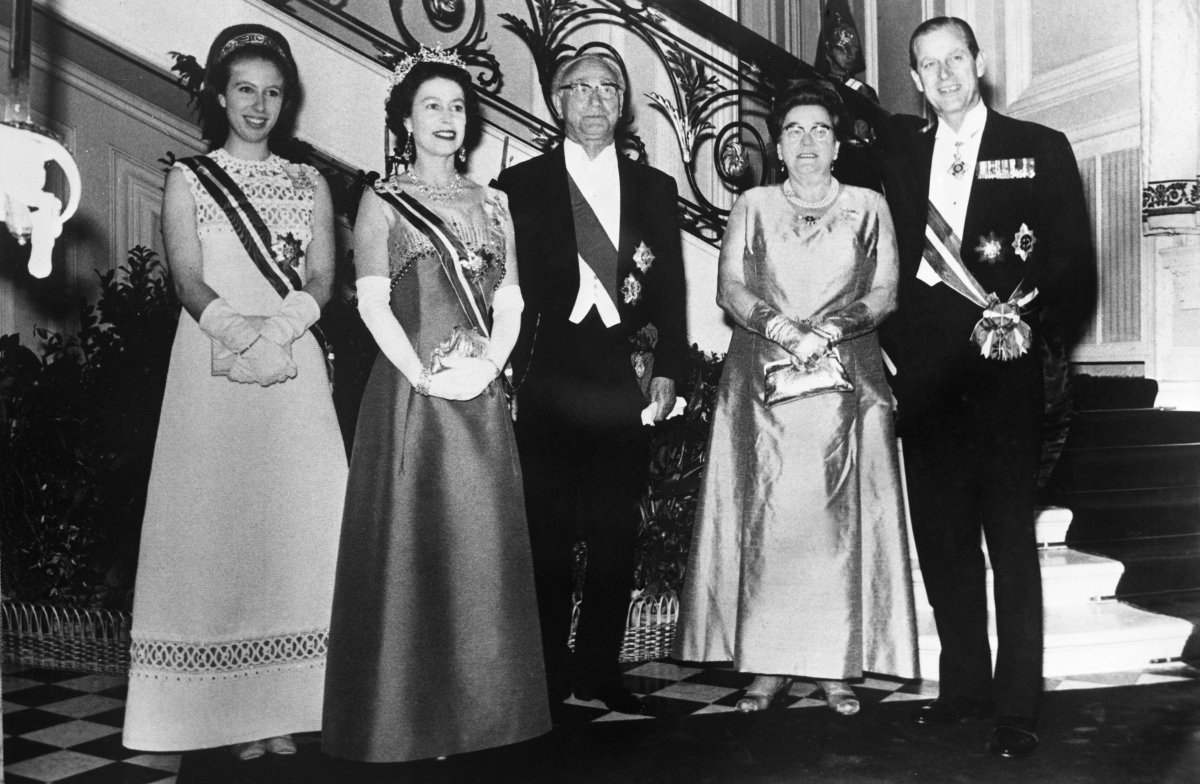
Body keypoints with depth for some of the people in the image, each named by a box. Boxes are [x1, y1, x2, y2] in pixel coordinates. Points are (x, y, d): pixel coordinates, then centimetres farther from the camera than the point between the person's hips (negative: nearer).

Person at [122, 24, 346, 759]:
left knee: (296, 519, -3)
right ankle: (229, 711, 2)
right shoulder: (188, 179, 10)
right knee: (214, 519, -4)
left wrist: (277, 329, -15)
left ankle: (285, 708, 4)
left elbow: (321, 280, 4)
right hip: (211, 367, -1)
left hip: (294, 368, 2)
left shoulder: (309, 183, 15)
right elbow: (188, 280, -1)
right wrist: (237, 328, -19)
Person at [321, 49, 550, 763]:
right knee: (412, 549, -2)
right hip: (411, 392, -3)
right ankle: (409, 717, 8)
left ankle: (483, 705, 16)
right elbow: (372, 303, -5)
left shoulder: (492, 204, 16)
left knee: (483, 547, 5)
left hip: (483, 397, 4)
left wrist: (488, 365, -8)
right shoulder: (382, 202, 5)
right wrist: (424, 375, -15)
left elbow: (510, 302, 9)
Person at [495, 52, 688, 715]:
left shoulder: (655, 188, 15)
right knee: (547, 534, 1)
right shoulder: (520, 185, 7)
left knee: (615, 534, 5)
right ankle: (548, 676, 12)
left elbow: (670, 290, 12)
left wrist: (667, 370, 2)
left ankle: (601, 671, 17)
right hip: (546, 381, -2)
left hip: (623, 381, 2)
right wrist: (507, 366, -7)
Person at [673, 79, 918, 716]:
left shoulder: (868, 207, 12)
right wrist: (783, 329, -14)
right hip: (762, 376, 0)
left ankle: (839, 665, 3)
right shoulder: (751, 206, 13)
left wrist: (828, 330, -13)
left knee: (840, 516, -3)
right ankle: (766, 663, 2)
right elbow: (729, 288, 3)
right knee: (764, 516, -4)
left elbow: (885, 292, 4)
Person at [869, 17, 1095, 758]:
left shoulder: (1041, 149, 4)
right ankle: (963, 683, 23)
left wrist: (1029, 313, -14)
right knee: (942, 538, 9)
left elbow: (1076, 261, 0)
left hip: (1002, 369, -3)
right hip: (924, 372, 3)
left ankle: (1016, 707, 8)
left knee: (1012, 539, 0)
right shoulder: (898, 150, 13)